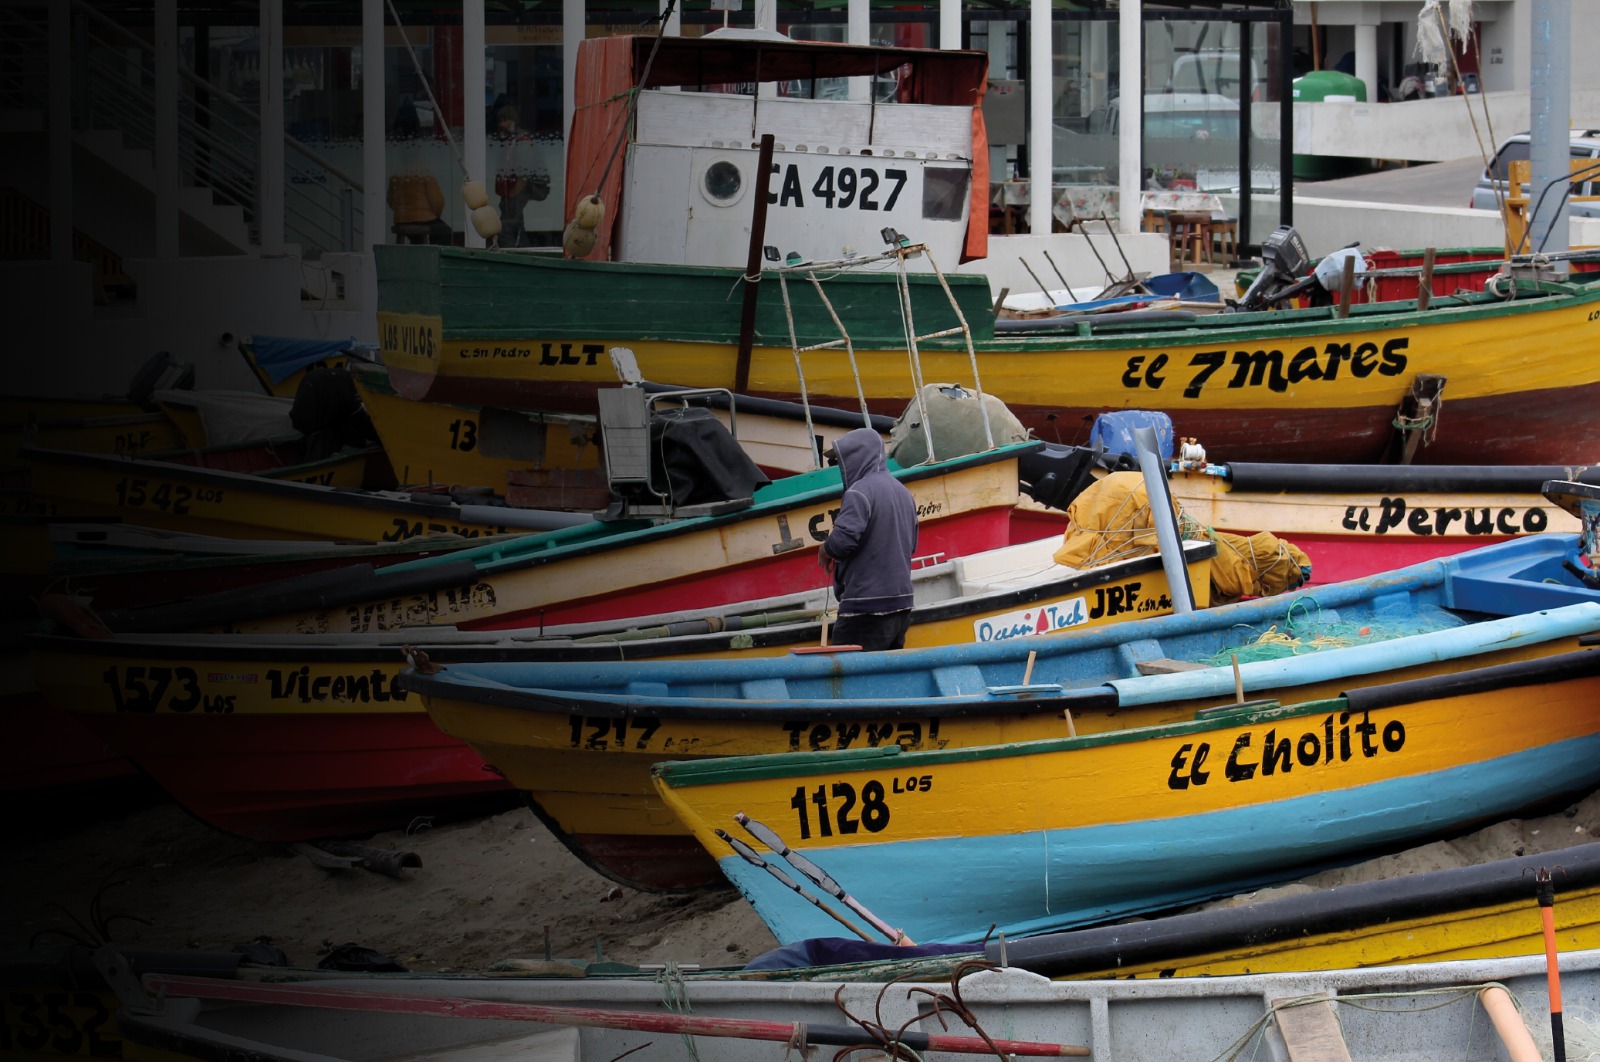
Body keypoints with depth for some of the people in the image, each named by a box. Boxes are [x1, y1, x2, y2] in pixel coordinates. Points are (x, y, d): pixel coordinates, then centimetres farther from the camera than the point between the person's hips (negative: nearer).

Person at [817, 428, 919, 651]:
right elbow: (911, 544, 24)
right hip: (901, 604, 9)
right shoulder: (902, 492, 17)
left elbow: (843, 539, -22)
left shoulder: (859, 492, -12)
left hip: (867, 609, -9)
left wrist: (825, 550, -3)